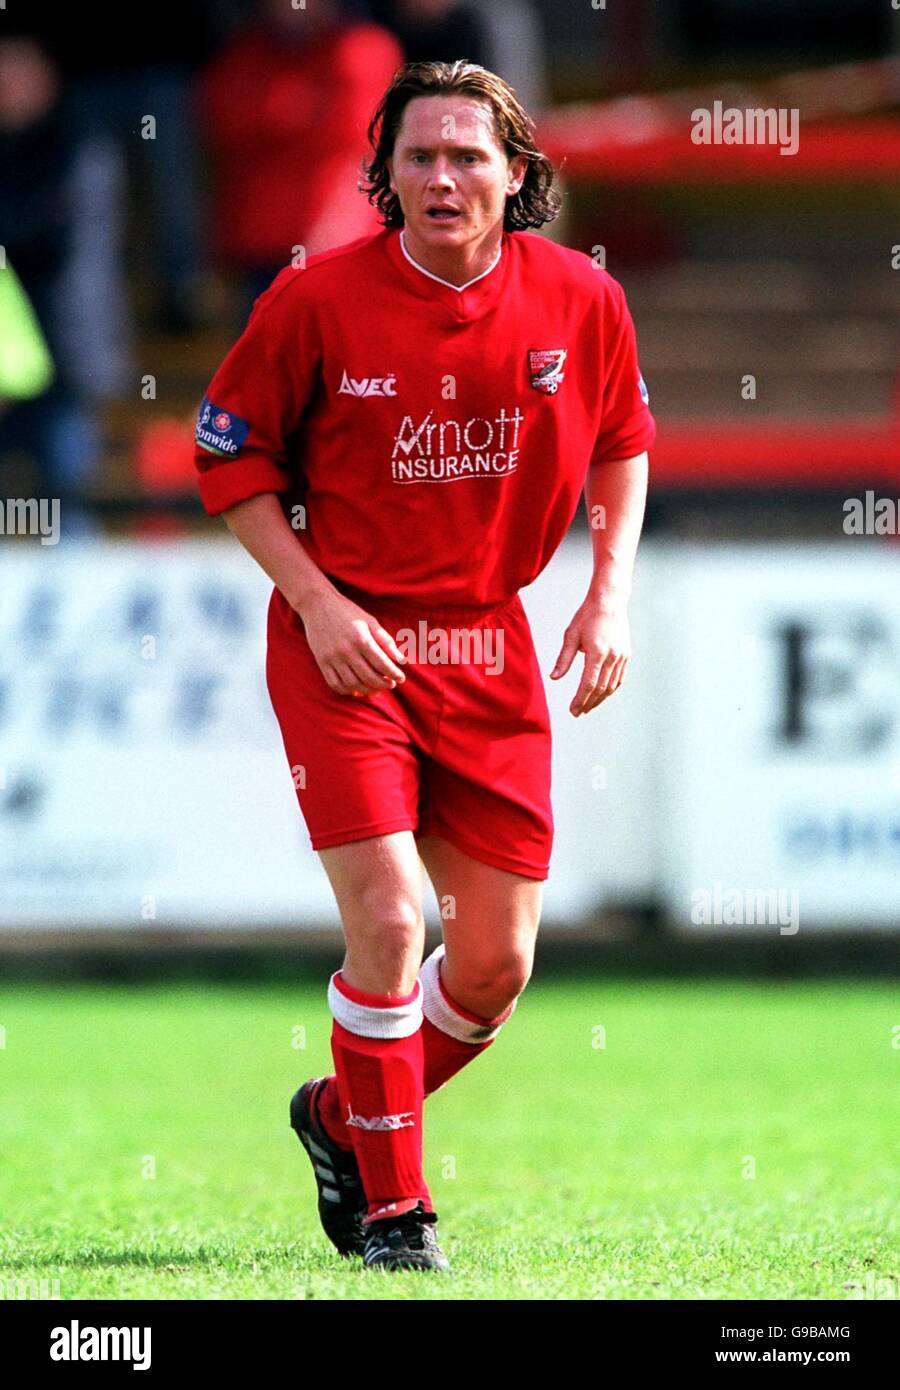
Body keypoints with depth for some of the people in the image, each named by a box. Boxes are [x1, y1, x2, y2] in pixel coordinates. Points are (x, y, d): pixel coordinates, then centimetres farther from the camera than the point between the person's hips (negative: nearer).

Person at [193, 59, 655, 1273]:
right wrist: (316, 601, -11)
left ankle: (343, 1120, 33)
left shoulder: (581, 301, -4)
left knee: (498, 964, 5)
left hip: (490, 648, 4)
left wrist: (611, 591, 2)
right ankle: (391, 1206, 3)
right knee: (387, 921, -15)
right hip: (344, 646, -4)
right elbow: (229, 453, -1)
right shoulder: (318, 300, -12)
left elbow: (623, 442, 14)